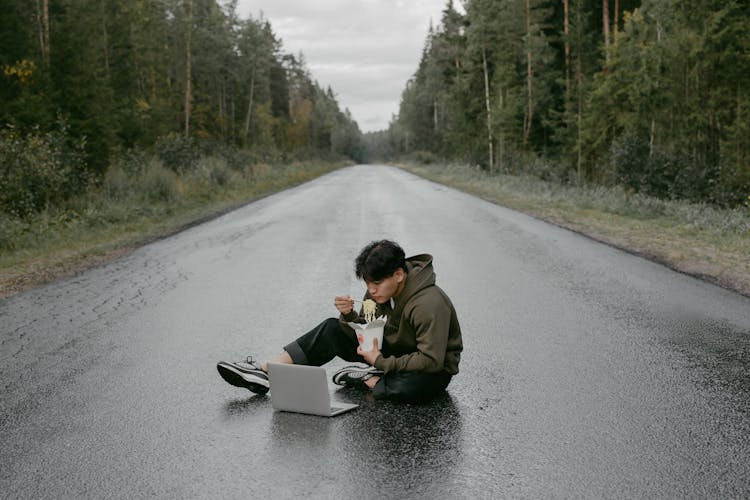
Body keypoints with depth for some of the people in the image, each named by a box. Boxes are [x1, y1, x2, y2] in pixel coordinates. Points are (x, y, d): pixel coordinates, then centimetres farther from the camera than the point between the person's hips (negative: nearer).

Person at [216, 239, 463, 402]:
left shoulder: (428, 304, -30)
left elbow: (431, 360, -33)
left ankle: (368, 380, -12)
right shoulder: (381, 291, -6)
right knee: (332, 329, -5)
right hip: (394, 354, 7)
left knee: (412, 385, -44)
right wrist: (349, 315, -20)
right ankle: (265, 373, -10)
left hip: (433, 372, -7)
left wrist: (381, 362, -28)